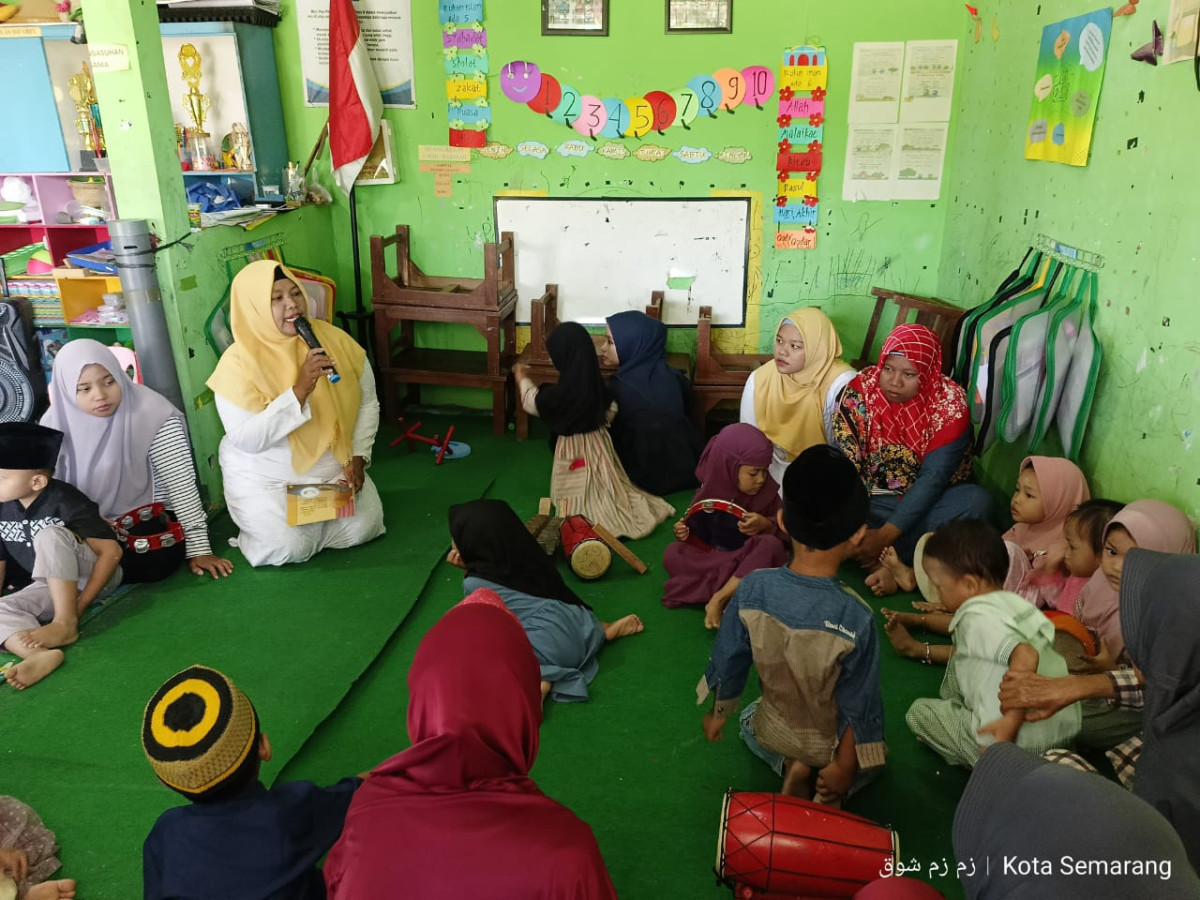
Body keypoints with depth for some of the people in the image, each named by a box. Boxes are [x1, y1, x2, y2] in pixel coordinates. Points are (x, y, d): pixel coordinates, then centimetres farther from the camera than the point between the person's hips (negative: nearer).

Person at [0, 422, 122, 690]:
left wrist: (80, 605, -23)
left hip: (96, 577, -6)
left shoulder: (64, 501, -21)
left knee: (49, 535, -30)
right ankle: (39, 654, -46)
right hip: (53, 586, 6)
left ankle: (66, 624, -29)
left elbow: (111, 551, -22)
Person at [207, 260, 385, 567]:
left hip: (333, 469, 3)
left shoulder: (334, 339, -7)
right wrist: (299, 390, -32)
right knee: (289, 548, -20)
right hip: (264, 479, -3)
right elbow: (246, 439, -24)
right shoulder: (238, 362, -17)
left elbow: (367, 403, 1)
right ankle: (257, 519, 16)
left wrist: (358, 457, -11)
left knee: (363, 527, -15)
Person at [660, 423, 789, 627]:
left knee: (771, 544, -33)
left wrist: (766, 525, -27)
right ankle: (736, 591, -27)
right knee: (672, 553, -23)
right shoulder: (709, 493, -8)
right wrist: (684, 532, -17)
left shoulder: (767, 493, -10)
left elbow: (786, 533, -6)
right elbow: (697, 531, 6)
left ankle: (719, 599, -35)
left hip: (748, 561, -1)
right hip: (711, 559, 1)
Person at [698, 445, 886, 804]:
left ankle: (791, 767, 10)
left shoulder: (752, 588, -27)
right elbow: (859, 704, -23)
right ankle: (830, 782, 6)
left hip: (775, 728, 1)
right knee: (872, 755, 35)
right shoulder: (854, 617, -34)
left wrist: (718, 713, 8)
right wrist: (844, 767, -5)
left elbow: (728, 663, -12)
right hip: (831, 742, -1)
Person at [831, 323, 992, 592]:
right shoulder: (859, 391, -12)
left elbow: (933, 478, -21)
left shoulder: (950, 405, -15)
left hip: (924, 503, 0)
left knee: (977, 500, -29)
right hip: (869, 502, 0)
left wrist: (885, 535, -30)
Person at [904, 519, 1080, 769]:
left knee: (918, 710, 10)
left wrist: (1011, 721, -28)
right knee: (959, 662, 22)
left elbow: (1026, 656, -30)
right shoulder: (1017, 602, 9)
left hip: (1021, 739, -9)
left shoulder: (977, 619, -16)